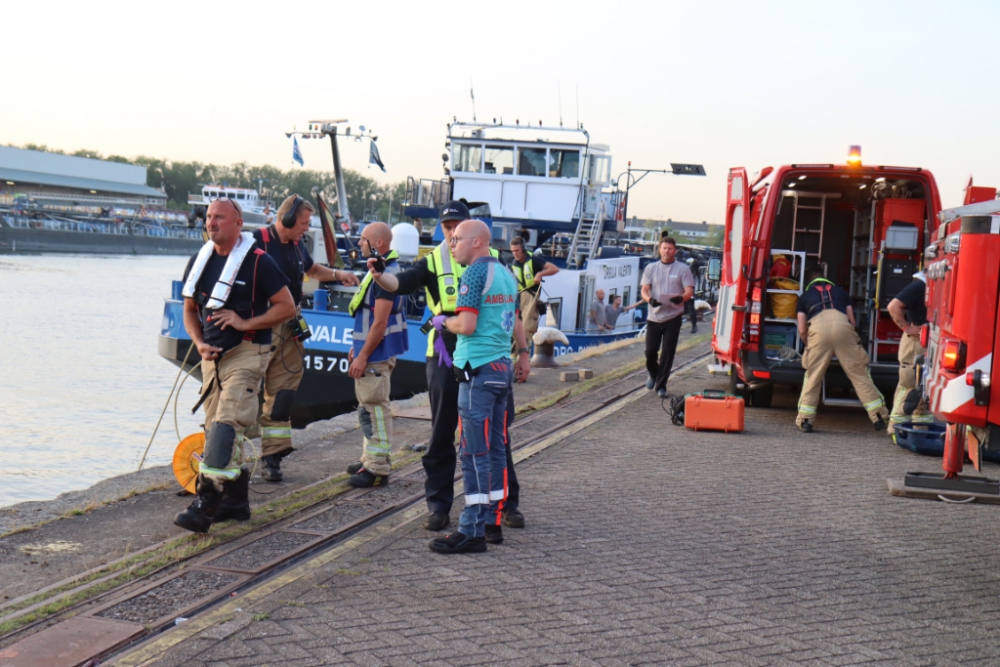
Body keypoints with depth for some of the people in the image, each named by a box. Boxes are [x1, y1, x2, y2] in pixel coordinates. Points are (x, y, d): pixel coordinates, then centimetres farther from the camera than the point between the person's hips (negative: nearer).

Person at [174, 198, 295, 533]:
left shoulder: (258, 262, -9)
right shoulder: (200, 261, 10)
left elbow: (287, 306, -8)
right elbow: (190, 309, 17)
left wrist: (246, 323, -16)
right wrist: (199, 343, 0)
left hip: (246, 353, -7)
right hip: (212, 355, 8)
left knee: (226, 425, -18)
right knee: (215, 428, 11)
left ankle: (206, 503, -22)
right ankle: (236, 499, 23)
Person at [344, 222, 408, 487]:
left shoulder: (386, 274, -19)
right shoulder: (379, 269, 15)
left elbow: (380, 322, -23)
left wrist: (363, 356, -21)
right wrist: (358, 346, 22)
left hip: (378, 352, -11)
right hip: (371, 349, 11)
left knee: (374, 406, -8)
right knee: (369, 405, 17)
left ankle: (378, 469, -4)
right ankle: (370, 459, 27)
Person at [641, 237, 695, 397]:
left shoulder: (683, 269, 3)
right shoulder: (651, 268, 8)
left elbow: (689, 291, -4)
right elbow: (644, 290, 3)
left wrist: (681, 298, -27)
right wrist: (650, 299, -20)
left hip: (673, 317, -2)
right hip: (654, 317, 2)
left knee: (667, 353, -4)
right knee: (650, 351, 3)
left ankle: (661, 385, 5)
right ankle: (653, 375, 32)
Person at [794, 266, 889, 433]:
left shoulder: (805, 296, 29)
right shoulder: (840, 291, 34)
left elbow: (802, 330, 19)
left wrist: (811, 345, 37)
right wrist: (845, 344, 40)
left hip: (819, 327, -1)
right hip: (842, 324, 1)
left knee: (813, 376, 10)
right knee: (859, 373, 7)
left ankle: (805, 420, 7)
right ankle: (879, 416, 6)